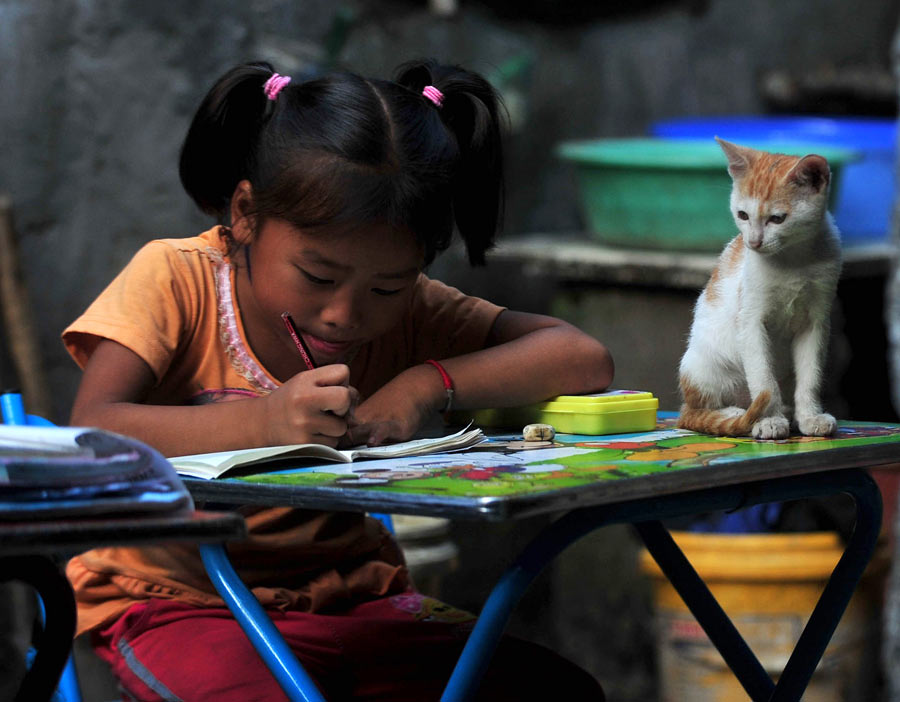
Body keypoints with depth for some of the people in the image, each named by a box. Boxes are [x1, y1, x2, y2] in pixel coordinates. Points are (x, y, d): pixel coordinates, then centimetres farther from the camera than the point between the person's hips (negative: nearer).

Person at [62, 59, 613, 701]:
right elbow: (89, 436, -24)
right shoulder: (176, 279, -9)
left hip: (346, 594, 4)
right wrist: (261, 420, -36)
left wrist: (429, 384, -20)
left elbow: (585, 360, -6)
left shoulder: (405, 308, 1)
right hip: (182, 599, -4)